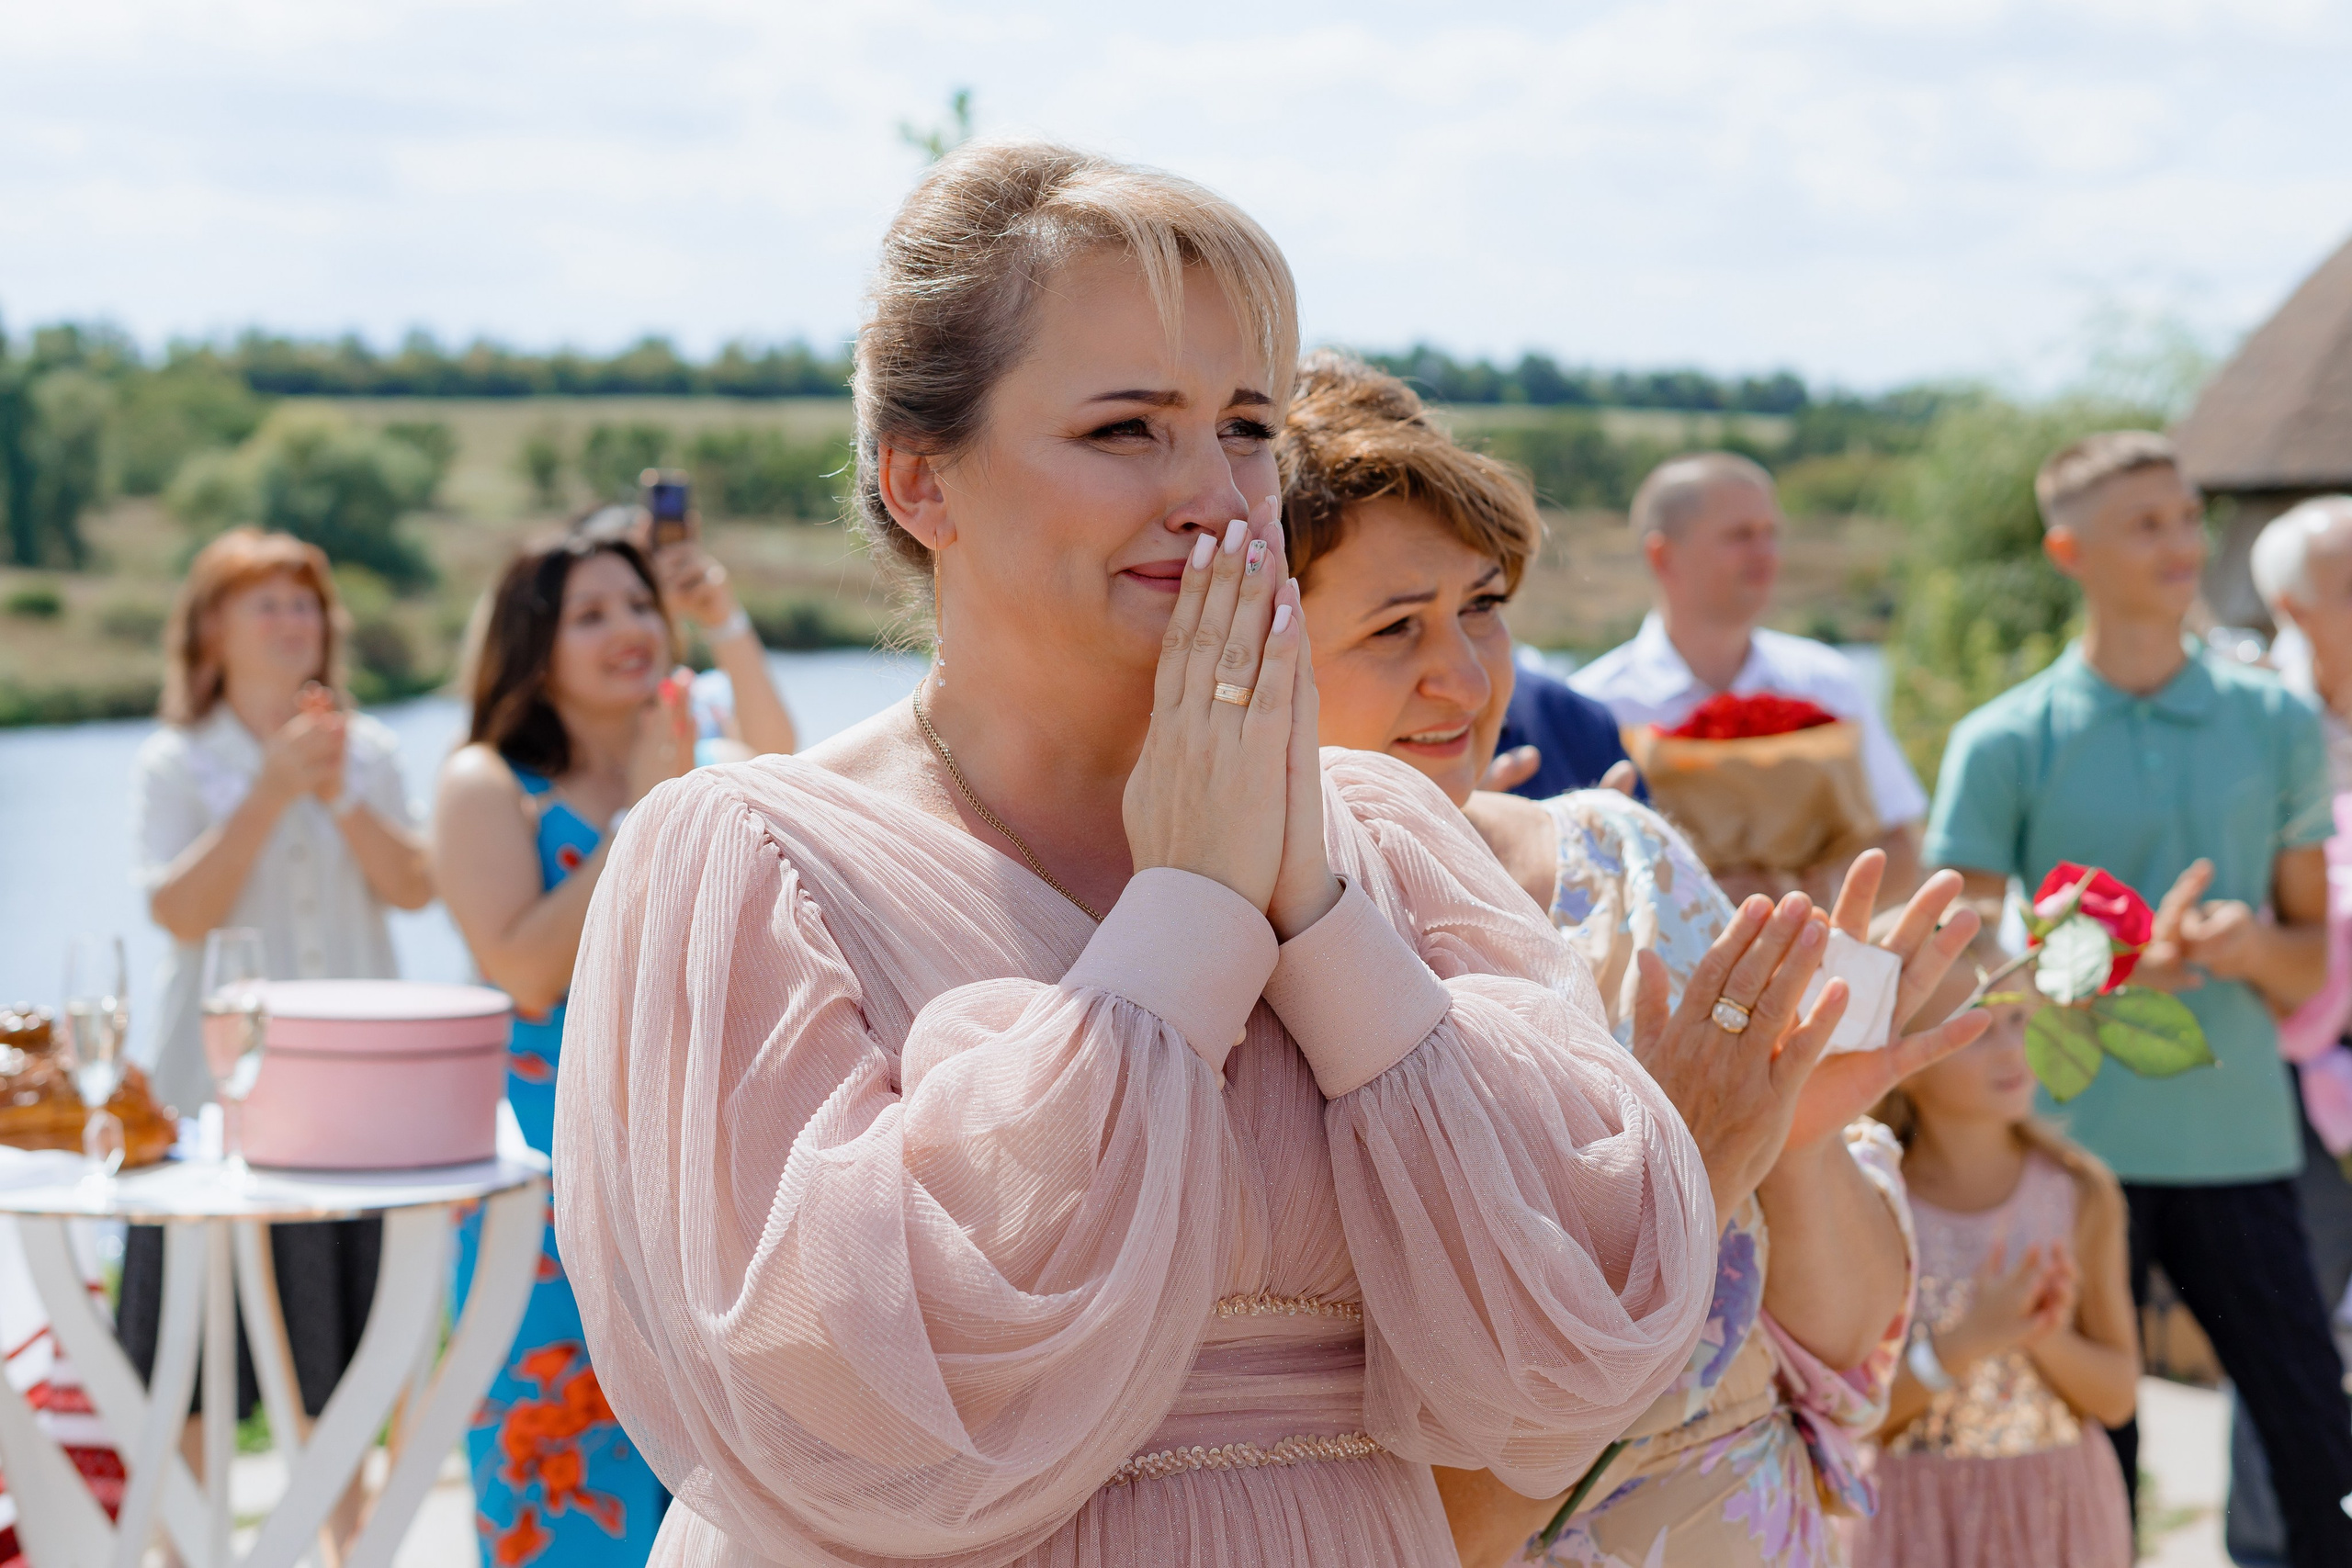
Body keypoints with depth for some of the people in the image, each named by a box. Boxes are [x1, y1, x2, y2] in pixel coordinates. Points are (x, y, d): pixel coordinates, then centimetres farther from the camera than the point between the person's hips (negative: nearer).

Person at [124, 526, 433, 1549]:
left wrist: (342, 796, -16)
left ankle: (347, 1538, 22)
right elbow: (180, 910, -13)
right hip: (216, 1075, -3)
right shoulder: (176, 763, -1)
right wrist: (272, 790, -18)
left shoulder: (368, 750, 8)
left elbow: (414, 887, -2)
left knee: (340, 1361, 10)